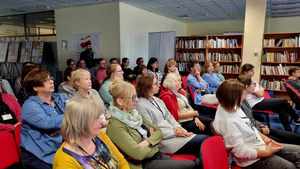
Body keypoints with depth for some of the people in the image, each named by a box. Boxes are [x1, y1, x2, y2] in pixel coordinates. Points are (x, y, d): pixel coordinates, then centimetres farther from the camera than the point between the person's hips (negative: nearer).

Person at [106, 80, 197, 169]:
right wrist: (153, 141, -7)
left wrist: (147, 142, -10)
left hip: (157, 155, 7)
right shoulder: (115, 126, -17)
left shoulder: (134, 114, 7)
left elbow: (159, 132, 8)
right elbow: (138, 153, -23)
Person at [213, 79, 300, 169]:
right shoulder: (228, 122, -32)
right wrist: (265, 153, -14)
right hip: (252, 160, -9)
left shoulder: (232, 108, -4)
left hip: (259, 145, 9)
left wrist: (265, 138, 3)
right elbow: (241, 152, -26)